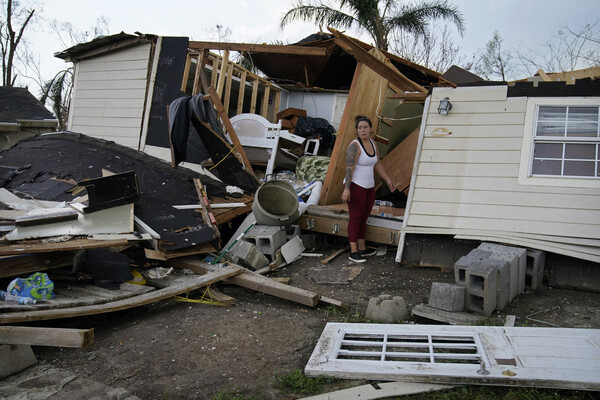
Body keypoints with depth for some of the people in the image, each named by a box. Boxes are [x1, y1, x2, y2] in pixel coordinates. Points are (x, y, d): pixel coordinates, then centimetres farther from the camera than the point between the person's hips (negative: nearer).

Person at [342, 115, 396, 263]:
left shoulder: (371, 143, 8)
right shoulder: (354, 146, -17)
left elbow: (377, 164, 18)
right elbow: (349, 168, -24)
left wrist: (387, 180, 18)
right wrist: (346, 189, -31)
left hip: (369, 187, 8)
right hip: (355, 186, -8)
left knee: (364, 218, 14)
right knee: (356, 218, -4)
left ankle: (362, 249, 25)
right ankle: (353, 252, 2)